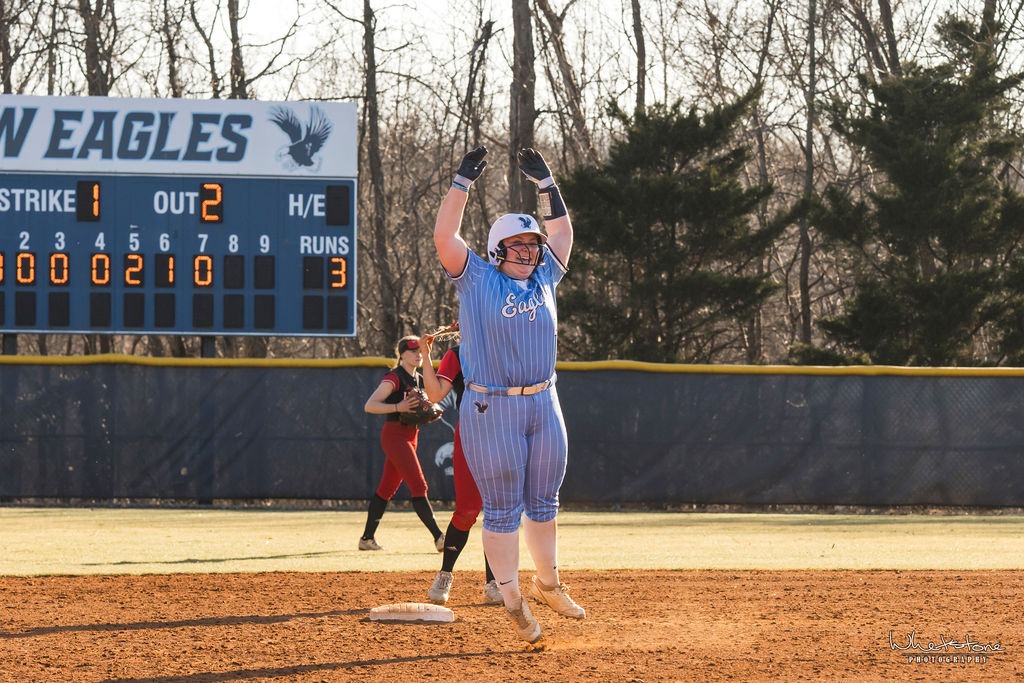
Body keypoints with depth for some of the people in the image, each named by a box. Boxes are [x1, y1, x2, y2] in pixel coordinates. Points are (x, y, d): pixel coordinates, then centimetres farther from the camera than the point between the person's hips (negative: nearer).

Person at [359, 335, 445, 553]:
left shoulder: (419, 380, 15)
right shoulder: (394, 377, -11)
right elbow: (369, 406, -19)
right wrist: (398, 407, -30)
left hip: (410, 436, 9)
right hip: (395, 434, -9)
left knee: (387, 489, 11)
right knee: (418, 486, -15)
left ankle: (367, 538, 17)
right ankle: (439, 538, -20)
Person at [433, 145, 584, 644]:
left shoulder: (543, 279, 13)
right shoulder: (477, 281, -1)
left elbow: (562, 230, 19)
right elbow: (444, 237, -10)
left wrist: (544, 182, 12)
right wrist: (464, 181, -10)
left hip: (543, 405, 5)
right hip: (491, 411, -5)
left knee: (543, 503, 13)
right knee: (502, 509, -1)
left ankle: (547, 583, 27)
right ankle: (512, 601, 3)